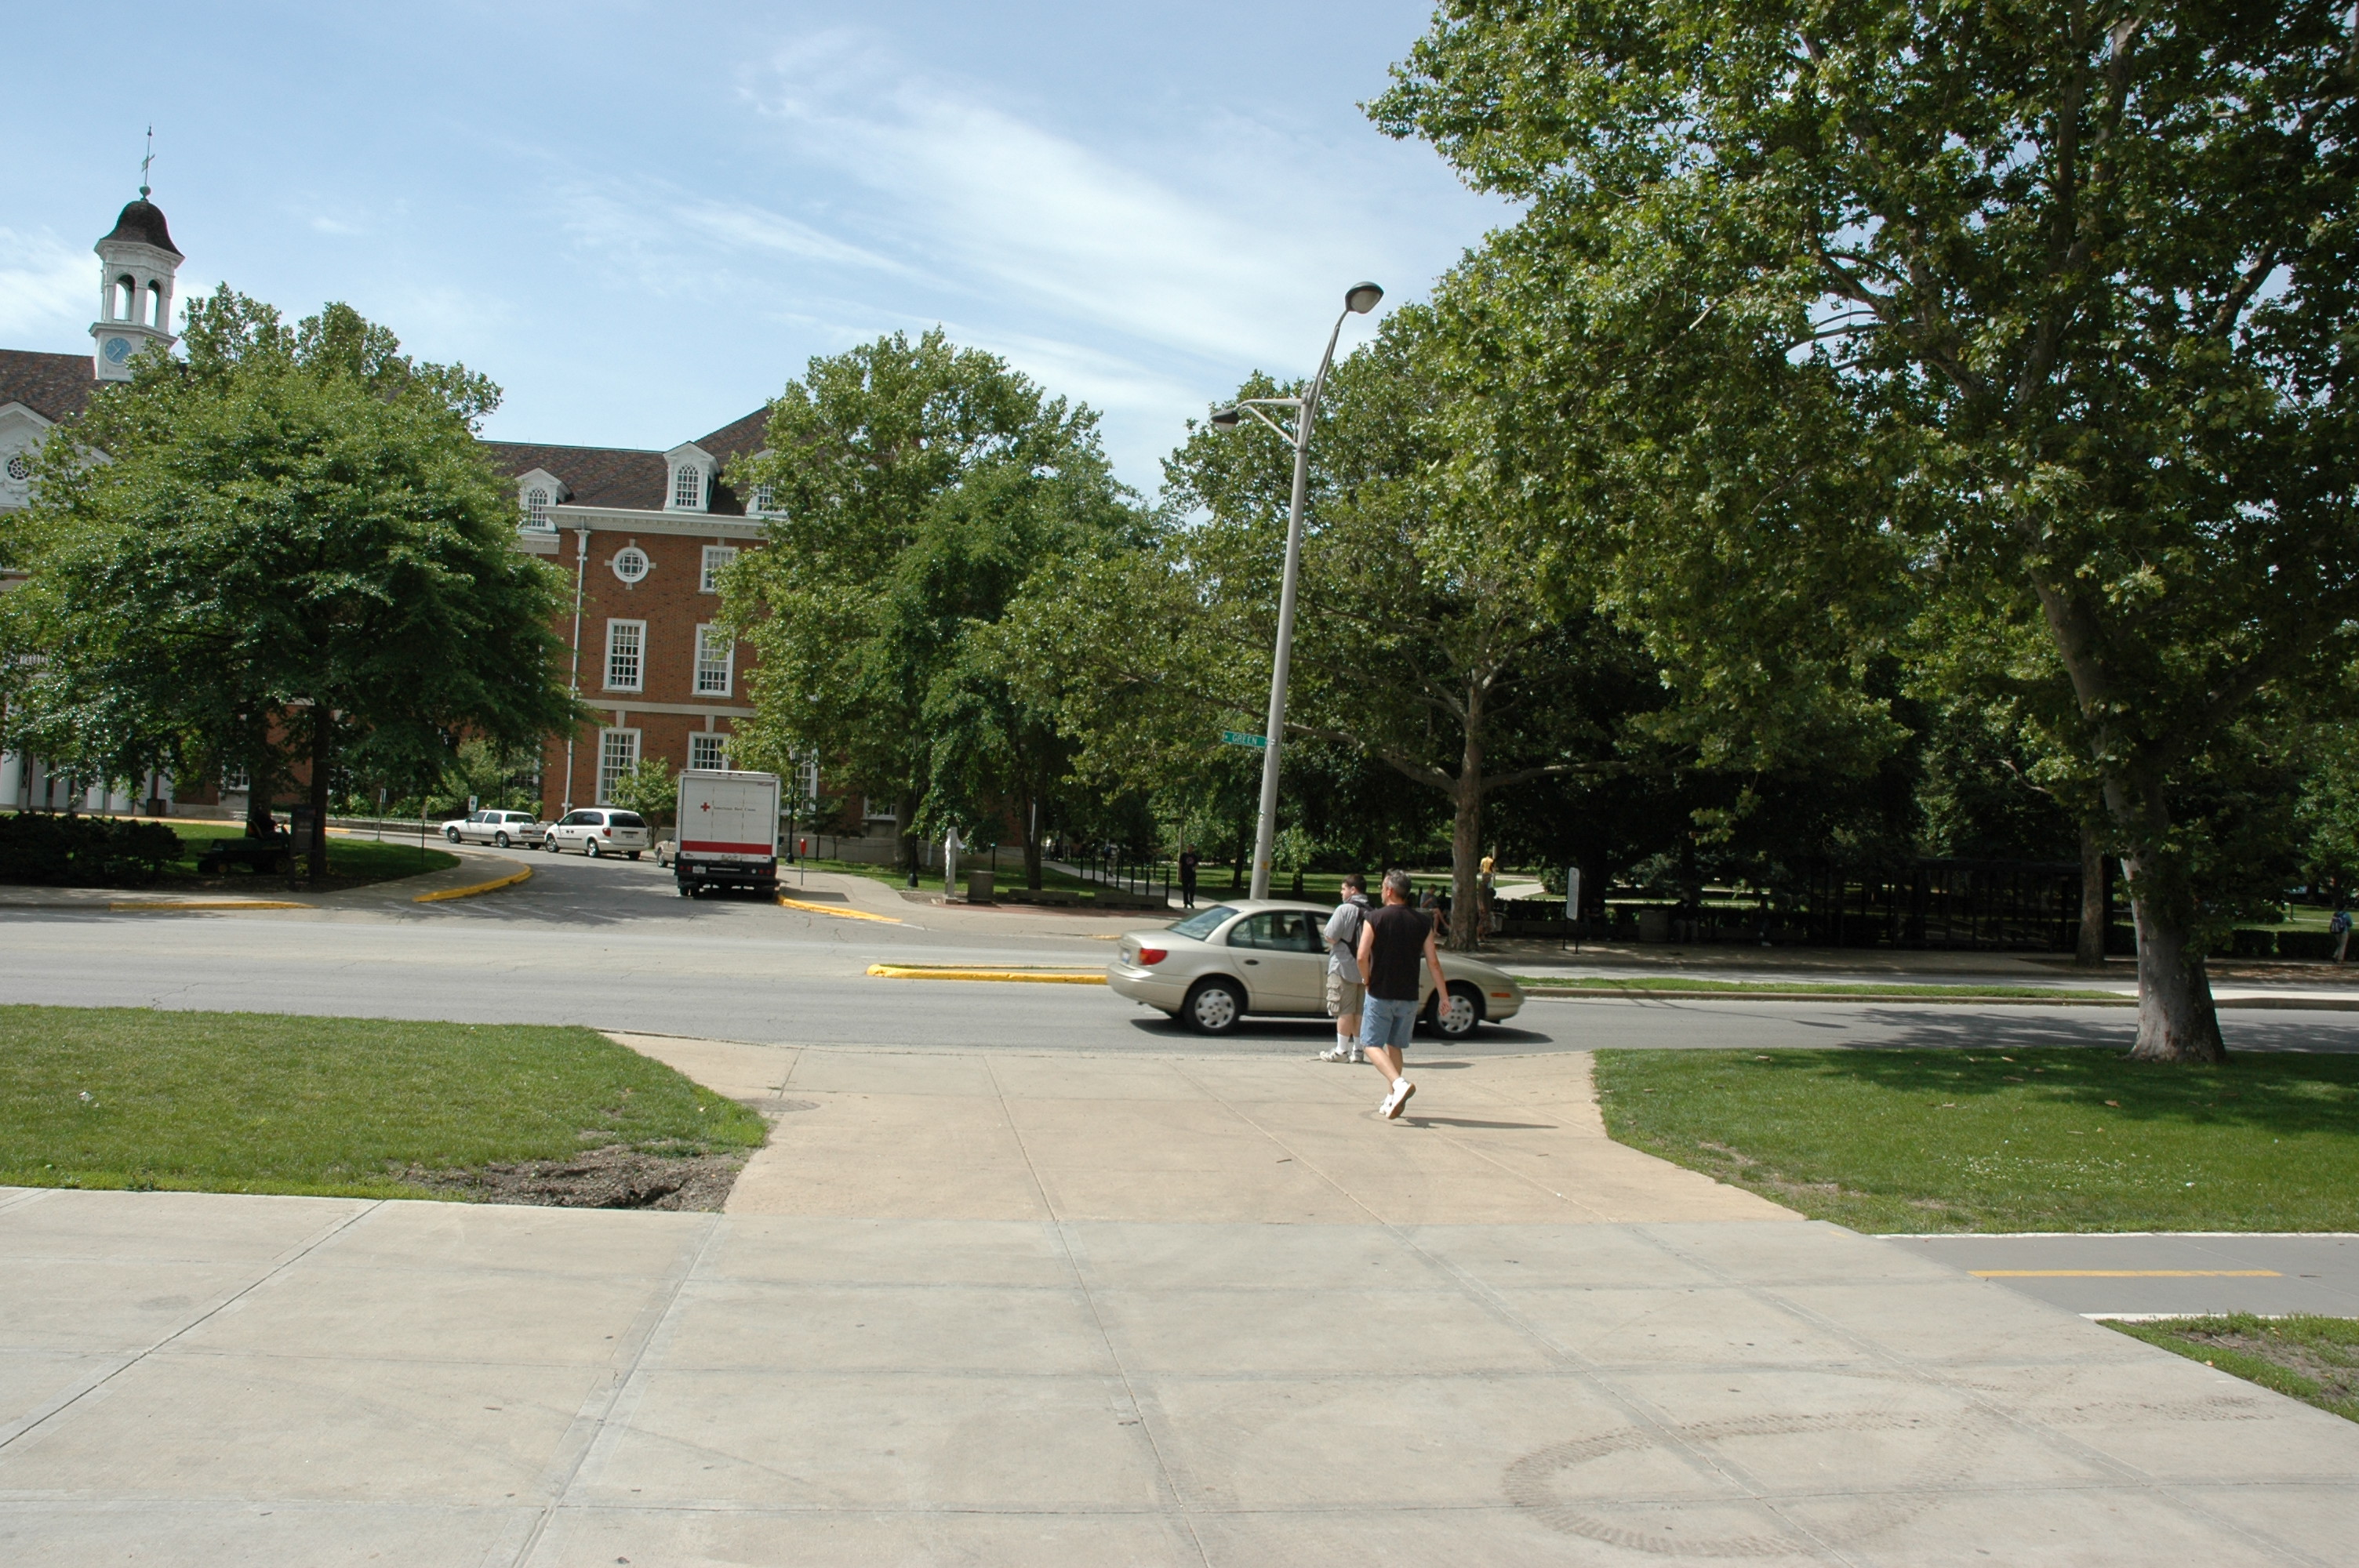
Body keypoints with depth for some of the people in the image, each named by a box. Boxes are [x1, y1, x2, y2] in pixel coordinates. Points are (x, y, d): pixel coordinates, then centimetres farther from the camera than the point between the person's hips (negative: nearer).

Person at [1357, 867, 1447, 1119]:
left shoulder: (1375, 919, -8)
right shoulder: (1423, 923, 1)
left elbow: (1362, 957, -15)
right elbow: (1433, 962, 1)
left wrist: (1366, 980, 4)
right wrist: (1444, 996, 7)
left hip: (1380, 995, -4)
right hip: (1408, 997, 4)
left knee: (1371, 1044, 1)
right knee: (1395, 1046, 17)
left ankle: (1399, 1084, -22)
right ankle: (1391, 1100, 18)